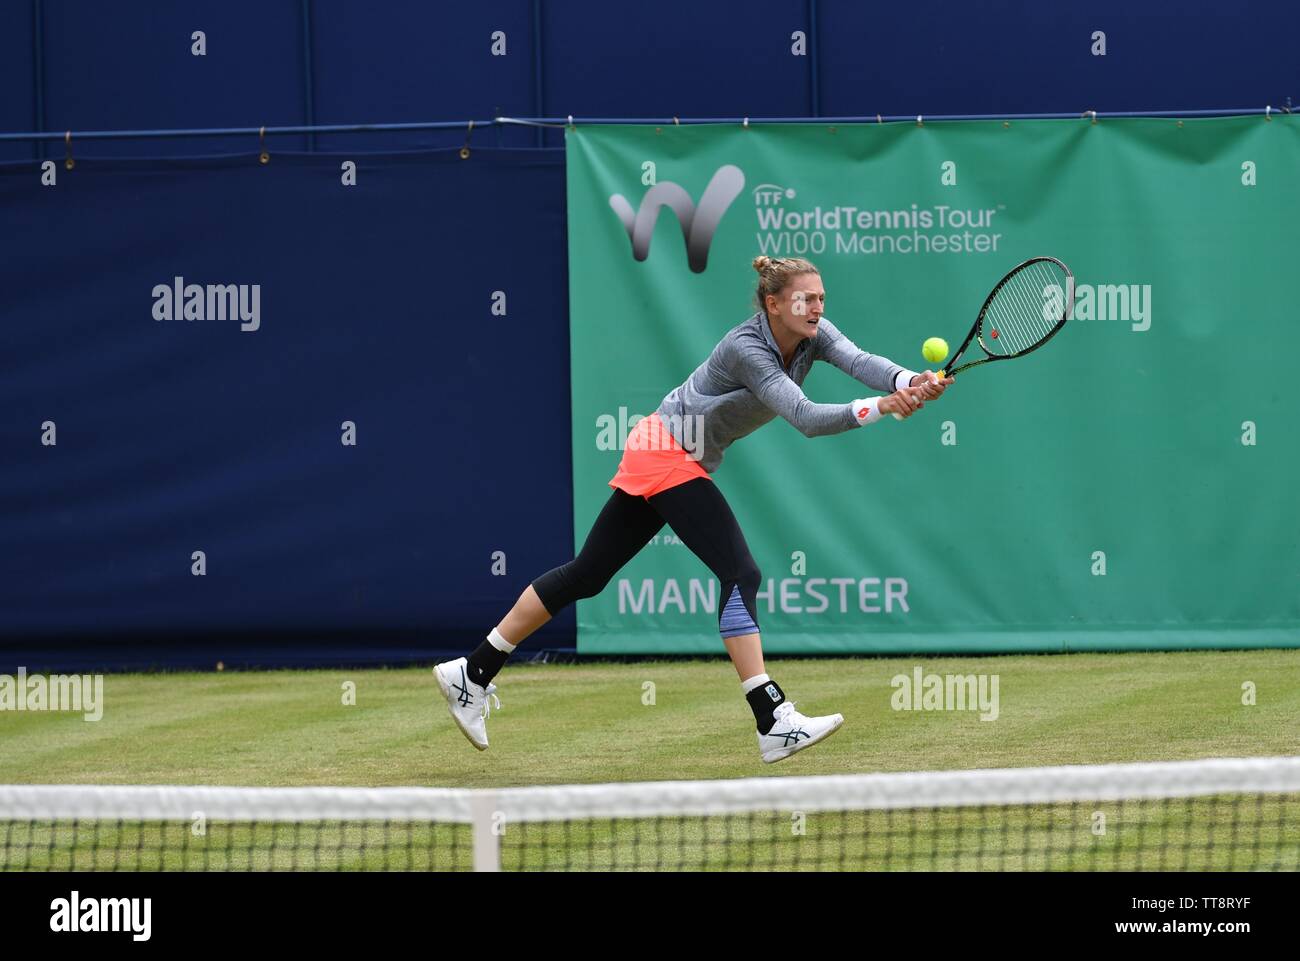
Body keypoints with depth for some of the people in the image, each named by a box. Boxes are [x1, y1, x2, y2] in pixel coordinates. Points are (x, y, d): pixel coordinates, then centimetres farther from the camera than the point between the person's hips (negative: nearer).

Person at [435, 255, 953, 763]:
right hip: (667, 456, -9)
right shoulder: (746, 349, -26)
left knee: (588, 574, 13)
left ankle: (474, 672, 19)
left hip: (686, 462, 9)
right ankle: (773, 722, -22)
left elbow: (860, 360, -22)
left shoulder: (814, 336, -3)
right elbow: (807, 418, -35)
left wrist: (910, 381, -41)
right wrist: (879, 407, -45)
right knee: (740, 573, -18)